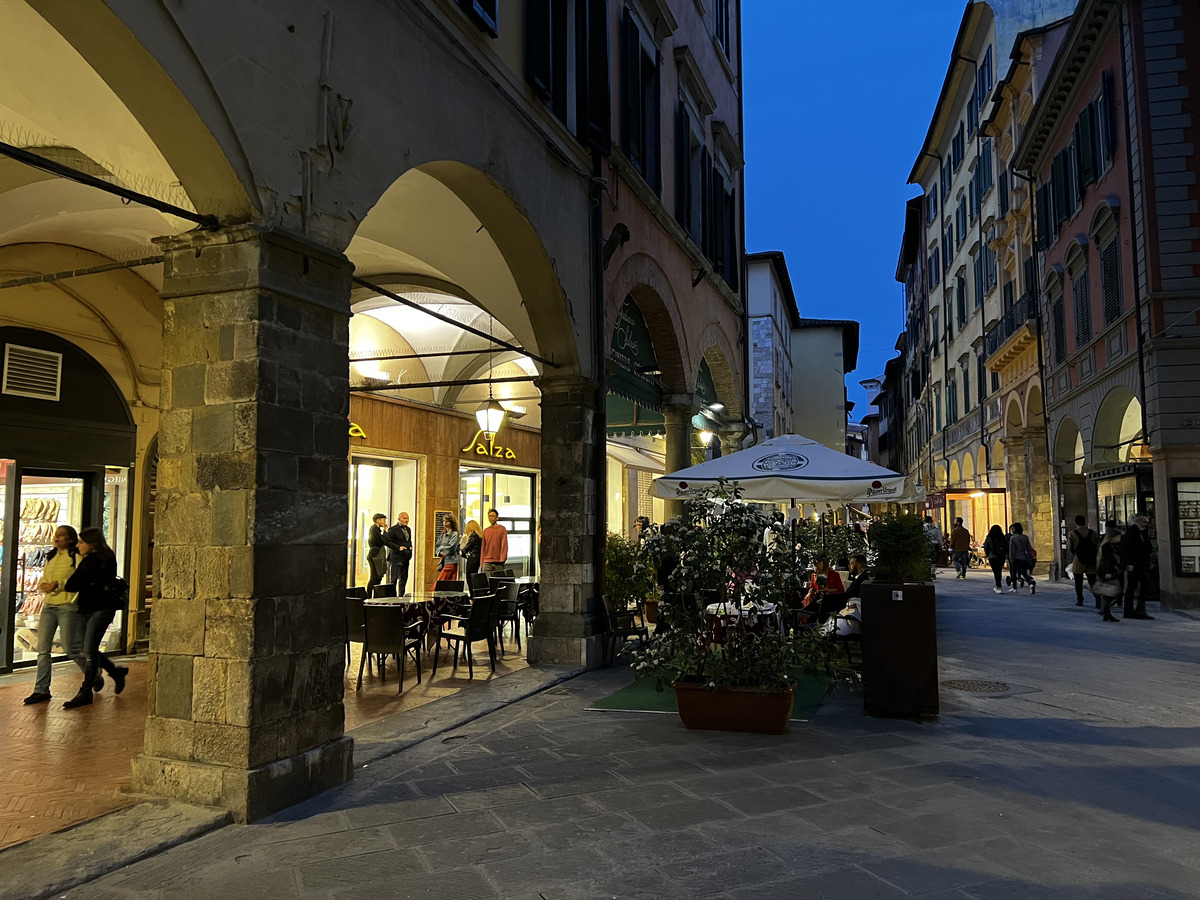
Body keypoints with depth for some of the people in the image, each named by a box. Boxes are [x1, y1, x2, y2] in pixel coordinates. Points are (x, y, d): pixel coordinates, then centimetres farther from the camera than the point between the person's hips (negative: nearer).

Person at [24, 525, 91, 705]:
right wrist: (44, 586, -3)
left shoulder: (76, 557, -6)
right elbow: (44, 579, 19)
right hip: (49, 605, 7)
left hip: (68, 606, -7)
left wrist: (59, 584, -23)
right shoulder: (51, 557, 16)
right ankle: (41, 690, 8)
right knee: (43, 648, 2)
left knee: (72, 649, -3)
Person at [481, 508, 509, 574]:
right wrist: (482, 561, 8)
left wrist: (502, 558, -13)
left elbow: (504, 545, -3)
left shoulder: (502, 529, 3)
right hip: (487, 562, 3)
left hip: (498, 562, -3)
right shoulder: (485, 531, 13)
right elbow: (483, 546, 14)